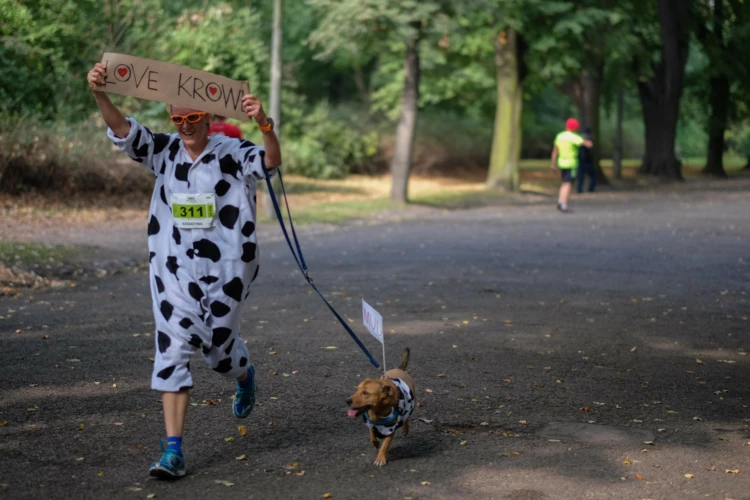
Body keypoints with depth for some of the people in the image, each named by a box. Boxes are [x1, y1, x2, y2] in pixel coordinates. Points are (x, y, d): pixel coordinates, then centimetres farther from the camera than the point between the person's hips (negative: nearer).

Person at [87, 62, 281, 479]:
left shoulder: (232, 153, -9)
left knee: (219, 345, 13)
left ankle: (245, 376, 53)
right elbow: (123, 130, -10)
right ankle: (174, 450, -4)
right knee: (172, 349, -5)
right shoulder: (165, 151, 1)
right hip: (174, 269, 3)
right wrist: (100, 95, -30)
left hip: (226, 268, -2)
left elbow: (271, 161, -27)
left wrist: (264, 124, -48)